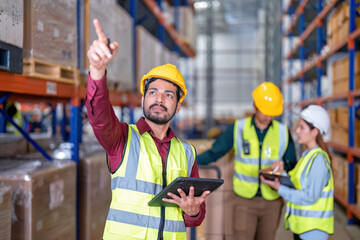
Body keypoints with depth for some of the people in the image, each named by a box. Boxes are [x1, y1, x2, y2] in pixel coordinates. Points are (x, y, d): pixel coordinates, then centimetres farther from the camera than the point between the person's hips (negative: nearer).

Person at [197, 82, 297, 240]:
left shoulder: (283, 132, 0)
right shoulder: (238, 128, -4)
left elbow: (292, 166, 8)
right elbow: (214, 153, 1)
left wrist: (283, 165, -16)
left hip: (272, 201, 2)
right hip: (245, 199, -1)